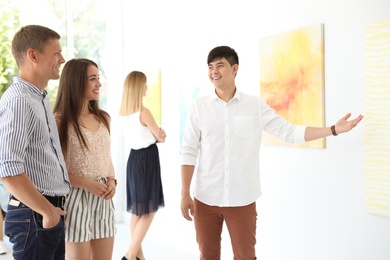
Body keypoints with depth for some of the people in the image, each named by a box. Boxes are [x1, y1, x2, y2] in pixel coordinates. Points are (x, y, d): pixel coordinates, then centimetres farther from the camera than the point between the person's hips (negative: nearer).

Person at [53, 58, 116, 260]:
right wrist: (87, 184, -17)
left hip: (103, 200, 6)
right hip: (76, 198, -6)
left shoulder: (103, 118, 10)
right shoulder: (60, 120, -10)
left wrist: (111, 181, -1)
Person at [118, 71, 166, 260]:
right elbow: (161, 138, -6)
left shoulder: (123, 113, 6)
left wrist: (156, 132, 4)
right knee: (149, 211, -2)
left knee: (137, 210, 14)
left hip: (134, 158, 8)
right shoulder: (143, 112, -18)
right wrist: (159, 135, 14)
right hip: (147, 160, -8)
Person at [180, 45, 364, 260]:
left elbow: (289, 132, 2)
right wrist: (185, 194, -3)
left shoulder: (255, 105, 0)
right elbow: (189, 151, 1)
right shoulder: (199, 106, 0)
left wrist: (334, 129, -5)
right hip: (205, 199, 1)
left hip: (242, 199, 0)